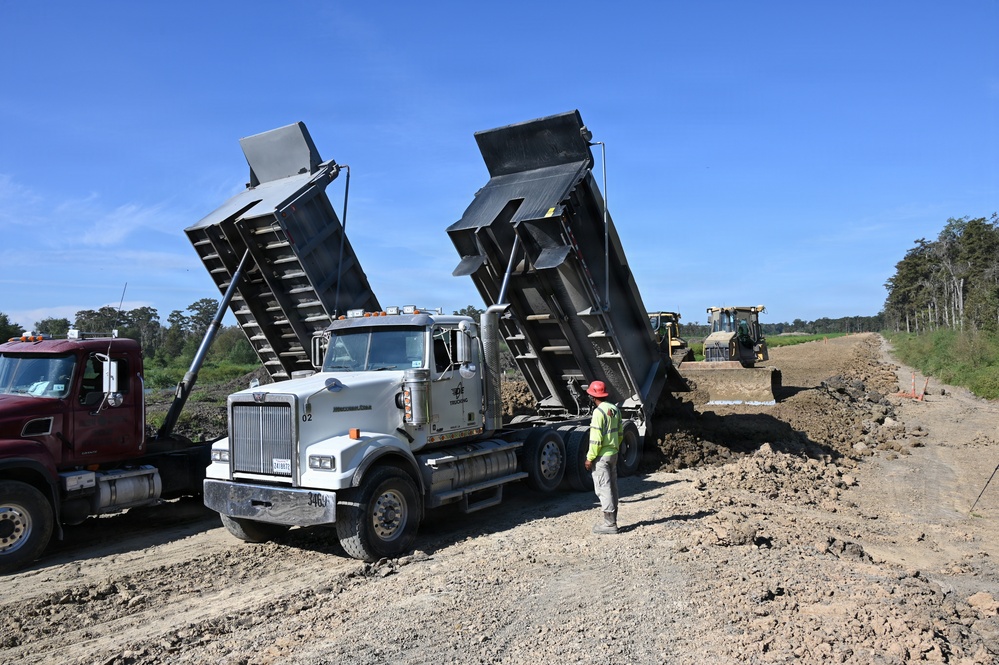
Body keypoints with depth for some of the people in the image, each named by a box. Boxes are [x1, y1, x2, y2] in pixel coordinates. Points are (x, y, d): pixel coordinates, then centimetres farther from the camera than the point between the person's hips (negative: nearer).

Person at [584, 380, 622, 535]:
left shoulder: (599, 412, -19)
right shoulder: (615, 409, 7)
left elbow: (596, 438, -21)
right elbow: (619, 434, 14)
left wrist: (590, 458, -15)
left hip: (601, 456, -9)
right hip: (613, 454, 9)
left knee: (603, 489, -3)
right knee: (612, 487, 15)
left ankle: (609, 523, 0)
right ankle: (612, 520, 23)